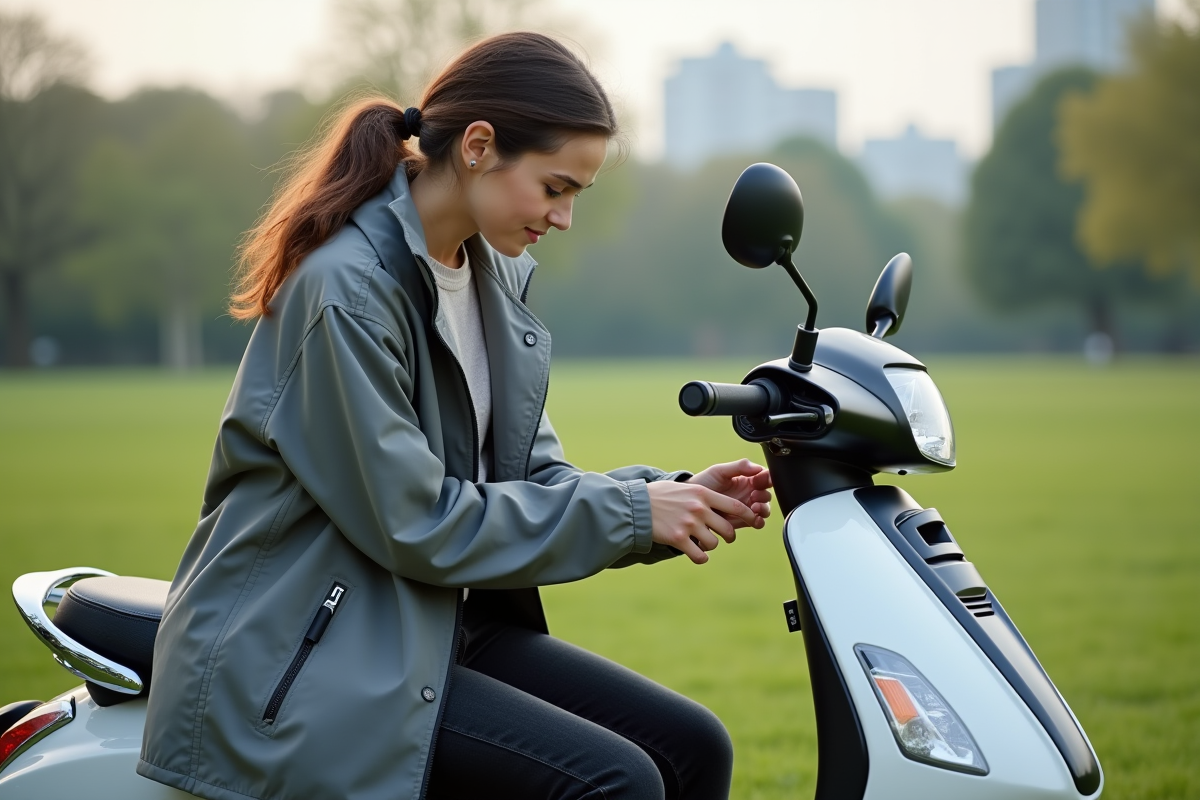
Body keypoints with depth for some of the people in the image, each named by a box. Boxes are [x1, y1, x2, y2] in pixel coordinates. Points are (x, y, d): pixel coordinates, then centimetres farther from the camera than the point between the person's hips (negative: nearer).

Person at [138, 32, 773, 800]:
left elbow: (529, 472, 12)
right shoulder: (348, 288, -19)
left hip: (446, 623, 9)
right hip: (309, 656, -9)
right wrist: (627, 513, -16)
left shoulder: (496, 274, 9)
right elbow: (414, 521, -20)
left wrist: (672, 496, -5)